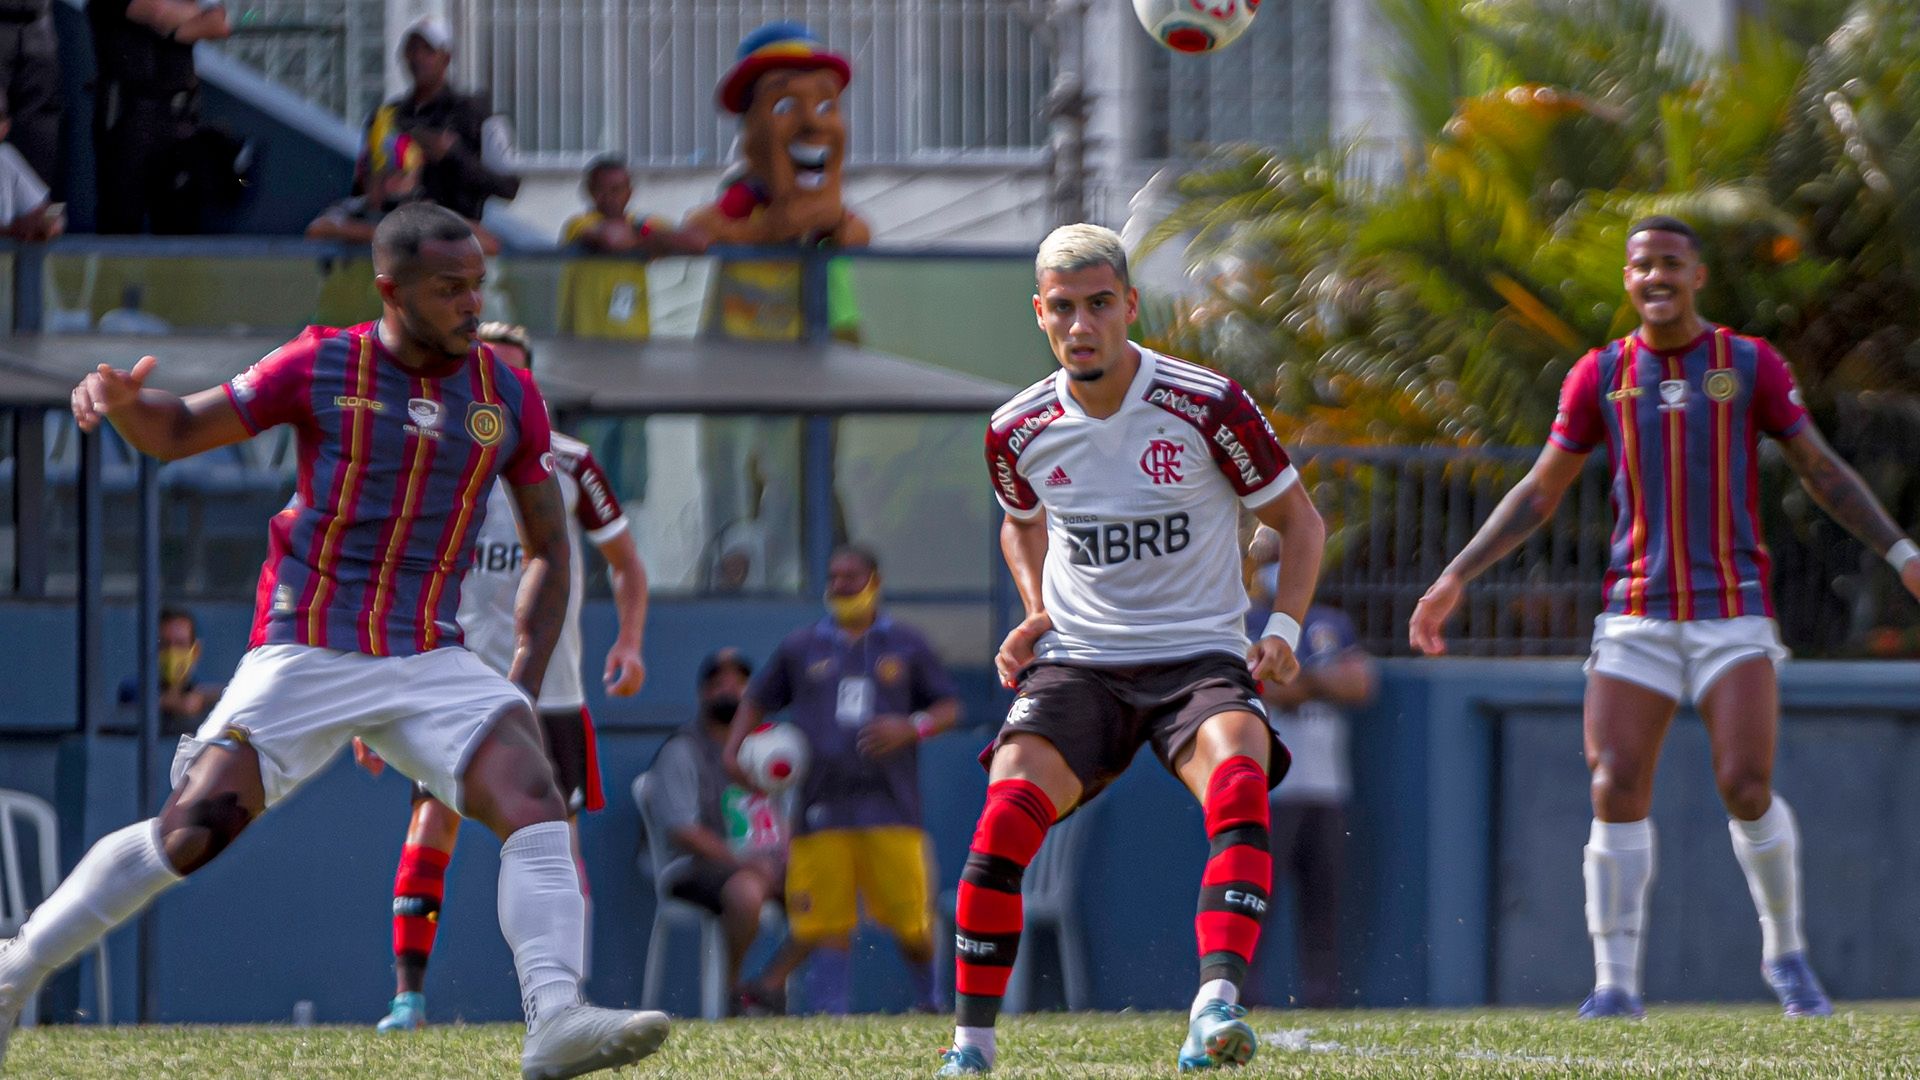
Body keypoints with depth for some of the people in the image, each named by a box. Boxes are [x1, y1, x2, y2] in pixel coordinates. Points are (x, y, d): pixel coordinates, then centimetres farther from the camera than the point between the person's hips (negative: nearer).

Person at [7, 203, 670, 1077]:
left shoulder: (509, 397, 4)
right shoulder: (319, 368, -2)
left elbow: (548, 551, 13)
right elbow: (178, 432, 6)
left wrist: (523, 691, 3)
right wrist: (121, 401, -19)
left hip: (429, 664, 3)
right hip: (303, 659, -2)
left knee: (535, 804, -21)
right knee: (191, 832, -11)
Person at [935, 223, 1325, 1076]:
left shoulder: (1207, 406, -9)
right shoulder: (1021, 430, 1)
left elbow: (1298, 519, 3)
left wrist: (1283, 627, -11)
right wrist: (1036, 613, 7)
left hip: (1199, 655, -2)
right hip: (1077, 664, 2)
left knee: (1239, 786, -34)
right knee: (1005, 816, -22)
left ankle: (1216, 1006, -44)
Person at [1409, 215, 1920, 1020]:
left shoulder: (1750, 366, 4)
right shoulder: (1601, 375, 7)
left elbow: (1822, 472, 11)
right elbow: (1539, 493, 14)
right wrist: (1455, 578, 8)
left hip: (1732, 613, -2)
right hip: (1637, 615, 2)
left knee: (1747, 788, -14)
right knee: (1616, 792, -11)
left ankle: (1785, 953, 8)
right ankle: (1615, 980, -6)